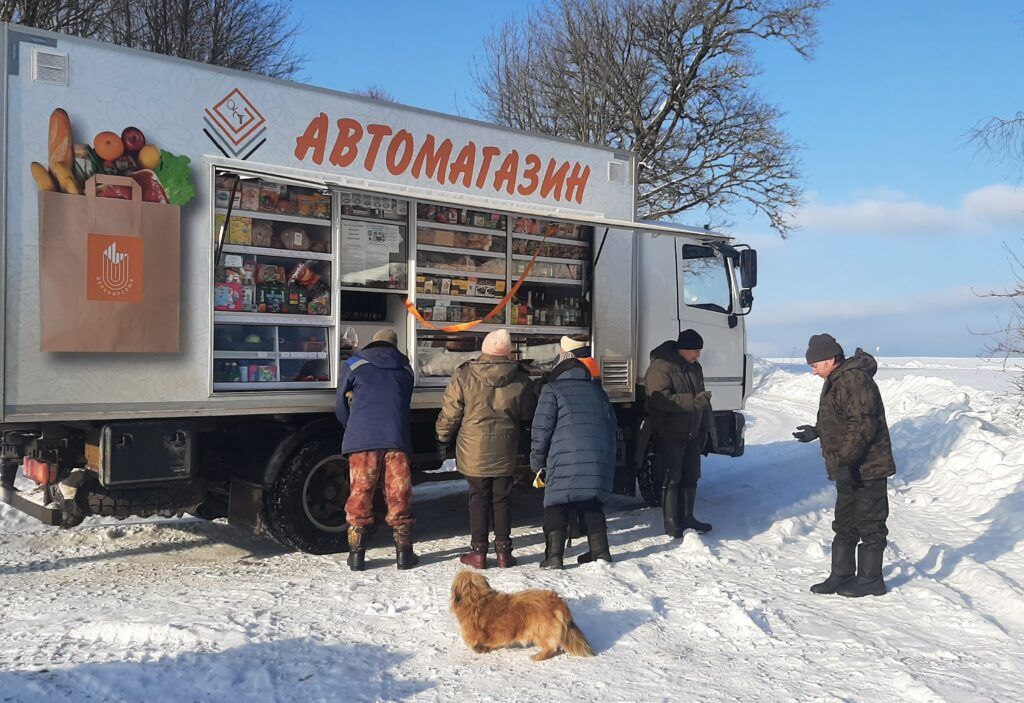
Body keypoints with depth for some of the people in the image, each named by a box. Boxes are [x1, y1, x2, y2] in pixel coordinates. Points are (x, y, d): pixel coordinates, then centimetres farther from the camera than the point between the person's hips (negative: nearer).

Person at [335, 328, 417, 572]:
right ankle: (404, 551, 13)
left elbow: (342, 407, 14)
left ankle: (356, 553, 9)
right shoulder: (405, 368, 17)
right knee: (399, 495, 9)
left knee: (360, 493, 6)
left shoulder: (353, 365, 10)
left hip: (362, 440, -1)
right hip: (397, 440, 2)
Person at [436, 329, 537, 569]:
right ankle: (503, 551, 14)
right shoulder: (521, 379, -5)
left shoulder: (464, 376, -10)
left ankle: (478, 552, 11)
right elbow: (529, 414, 8)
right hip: (505, 451, 1)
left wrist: (443, 439, 10)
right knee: (501, 499, 12)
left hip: (474, 451, -1)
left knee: (479, 498, 9)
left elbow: (450, 412, -3)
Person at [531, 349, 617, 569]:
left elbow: (542, 428, -1)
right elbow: (611, 425, 24)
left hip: (565, 461, -5)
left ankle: (554, 557, -4)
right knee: (593, 506, 18)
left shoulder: (552, 390, 6)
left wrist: (537, 462, 6)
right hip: (599, 461, 5)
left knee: (556, 507, 2)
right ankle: (600, 552, 19)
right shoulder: (597, 390, 22)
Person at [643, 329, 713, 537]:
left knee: (691, 477, 13)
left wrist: (705, 428, 18)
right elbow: (662, 400, -26)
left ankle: (687, 518, 26)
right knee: (672, 479, -2)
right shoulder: (660, 367, -15)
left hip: (692, 434, 8)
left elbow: (702, 399, 22)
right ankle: (672, 524, 6)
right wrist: (695, 401, -28)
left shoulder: (695, 367, 13)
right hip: (669, 436, -8)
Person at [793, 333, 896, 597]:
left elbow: (862, 425, -26)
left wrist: (845, 462, -27)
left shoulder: (855, 380, -19)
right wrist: (816, 431, 23)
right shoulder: (836, 381, 14)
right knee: (844, 525, 15)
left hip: (866, 468, -11)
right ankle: (842, 576, 24)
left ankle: (870, 579, 10)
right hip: (848, 469, 11)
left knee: (869, 525, 0)